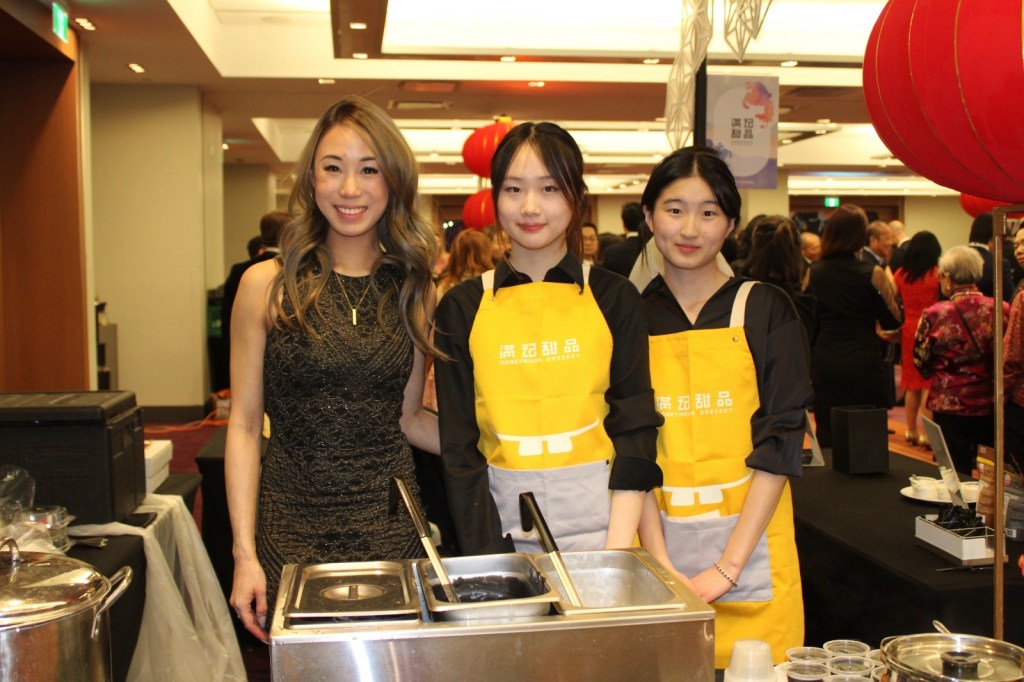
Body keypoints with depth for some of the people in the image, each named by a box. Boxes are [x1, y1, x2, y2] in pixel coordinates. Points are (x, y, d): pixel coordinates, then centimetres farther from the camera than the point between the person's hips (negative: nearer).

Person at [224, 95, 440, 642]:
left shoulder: (412, 290, 5)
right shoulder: (267, 285, -3)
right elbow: (244, 426, -1)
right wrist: (244, 552, -6)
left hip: (390, 528, 2)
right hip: (293, 530, -2)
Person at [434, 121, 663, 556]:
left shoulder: (615, 299, 1)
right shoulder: (461, 308, 2)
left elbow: (635, 431, -2)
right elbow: (458, 447, 1)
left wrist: (616, 553, -11)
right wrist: (487, 557, -9)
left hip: (599, 520, 0)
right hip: (503, 524, 1)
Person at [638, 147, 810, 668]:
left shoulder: (765, 311, -1)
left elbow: (779, 443, -6)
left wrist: (727, 567, -14)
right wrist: (661, 565, -11)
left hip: (750, 538, -1)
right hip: (659, 541, 1)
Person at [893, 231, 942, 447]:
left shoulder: (901, 274, 3)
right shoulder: (938, 274, -11)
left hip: (908, 331, 5)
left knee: (912, 382, 13)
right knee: (930, 383, 0)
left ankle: (911, 431, 20)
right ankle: (927, 433, 0)